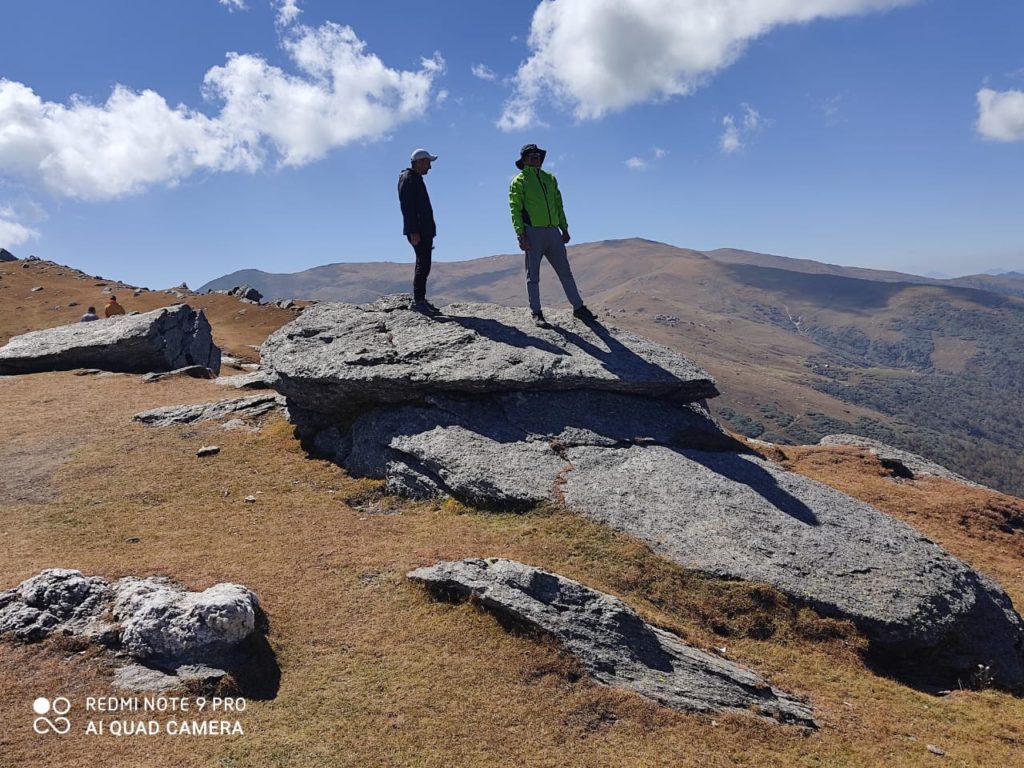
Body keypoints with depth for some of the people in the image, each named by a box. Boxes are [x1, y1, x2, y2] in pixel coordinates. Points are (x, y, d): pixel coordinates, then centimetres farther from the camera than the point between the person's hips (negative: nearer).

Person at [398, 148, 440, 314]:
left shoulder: (416, 179, 22)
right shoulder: (408, 179, -9)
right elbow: (407, 207, -18)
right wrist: (413, 231, -23)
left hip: (424, 230, 10)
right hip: (417, 231, -10)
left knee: (423, 265, 10)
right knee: (423, 265, -13)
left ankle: (420, 300, 14)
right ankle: (418, 300, -13)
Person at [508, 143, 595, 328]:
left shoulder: (550, 179, 18)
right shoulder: (519, 181, 2)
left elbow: (558, 205, 22)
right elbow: (515, 209, -5)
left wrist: (564, 228, 15)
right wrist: (521, 235, -15)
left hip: (553, 233, 5)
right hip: (533, 233, -5)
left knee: (565, 272, 4)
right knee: (533, 276, 1)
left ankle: (578, 308, 8)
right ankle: (536, 313, 7)